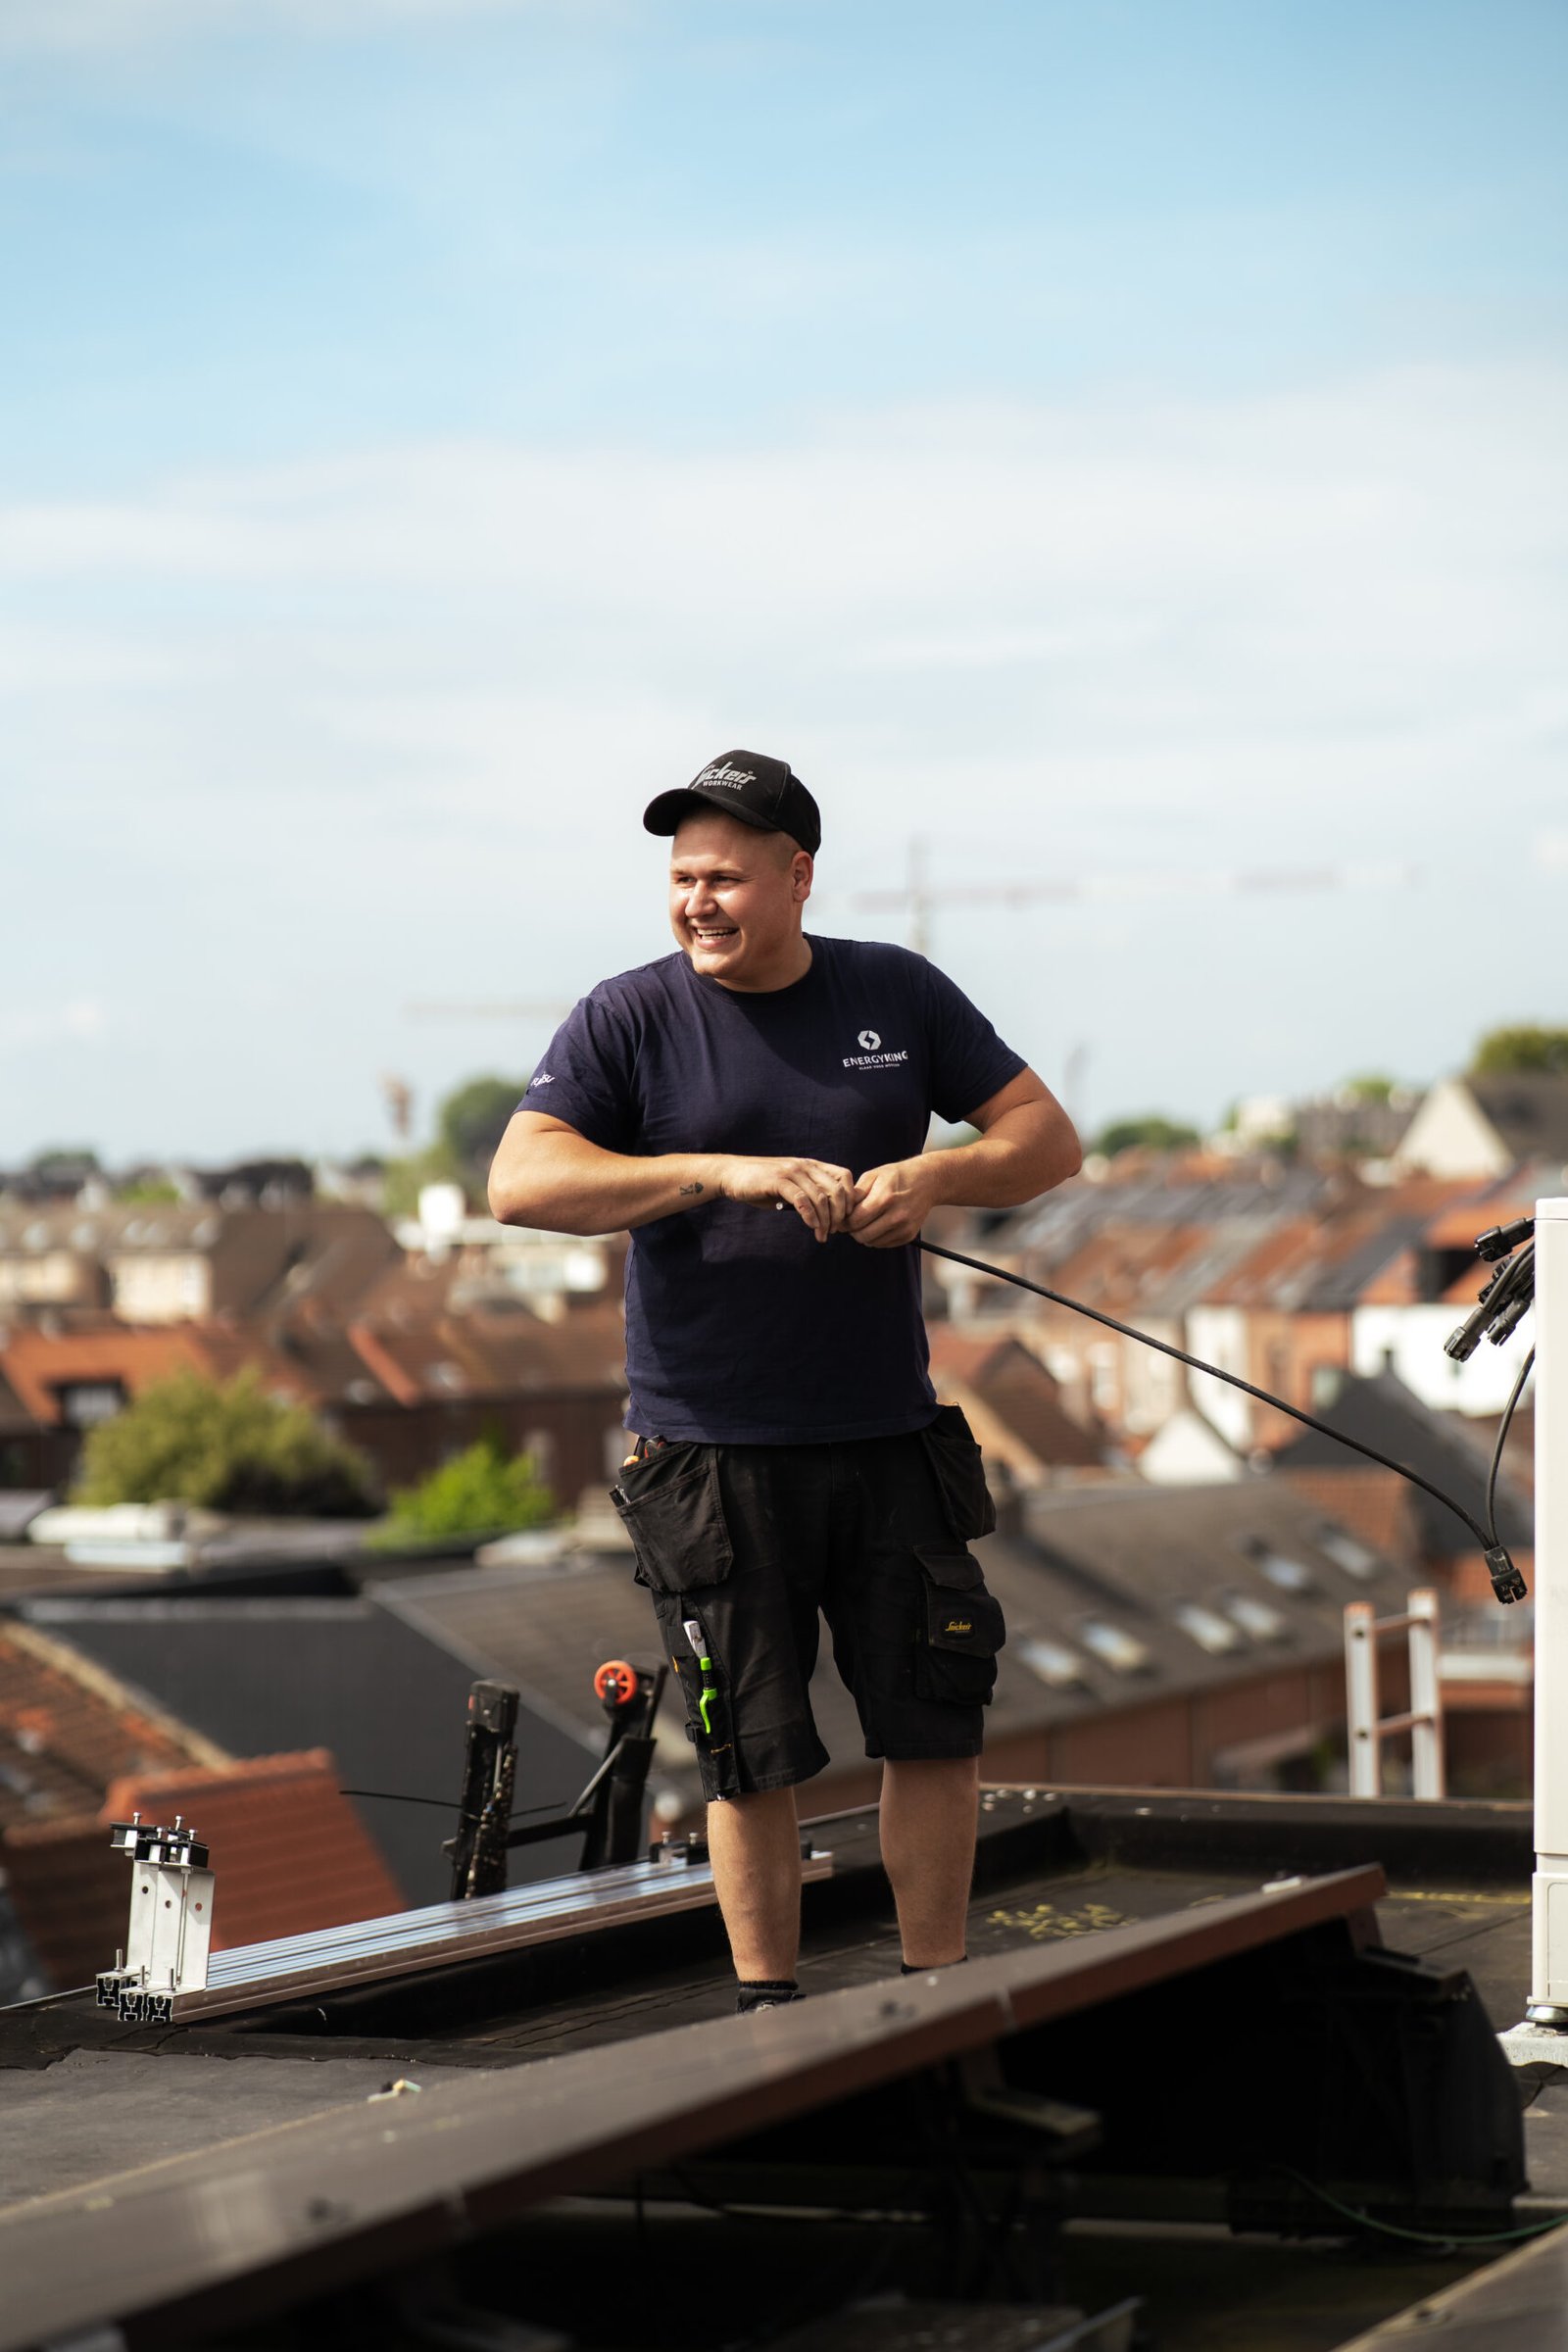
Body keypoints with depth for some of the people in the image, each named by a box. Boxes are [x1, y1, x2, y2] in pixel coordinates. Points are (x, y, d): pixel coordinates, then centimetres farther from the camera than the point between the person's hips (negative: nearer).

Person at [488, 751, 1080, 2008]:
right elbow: (521, 1181, -16)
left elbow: (1050, 1140, 8)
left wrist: (936, 1173, -14)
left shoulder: (900, 995, 6)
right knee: (754, 1750, 3)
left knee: (937, 1724, 6)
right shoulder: (628, 1021, -3)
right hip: (713, 1454, -3)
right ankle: (767, 2008, 17)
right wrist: (722, 1170, -25)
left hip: (891, 1438, 3)